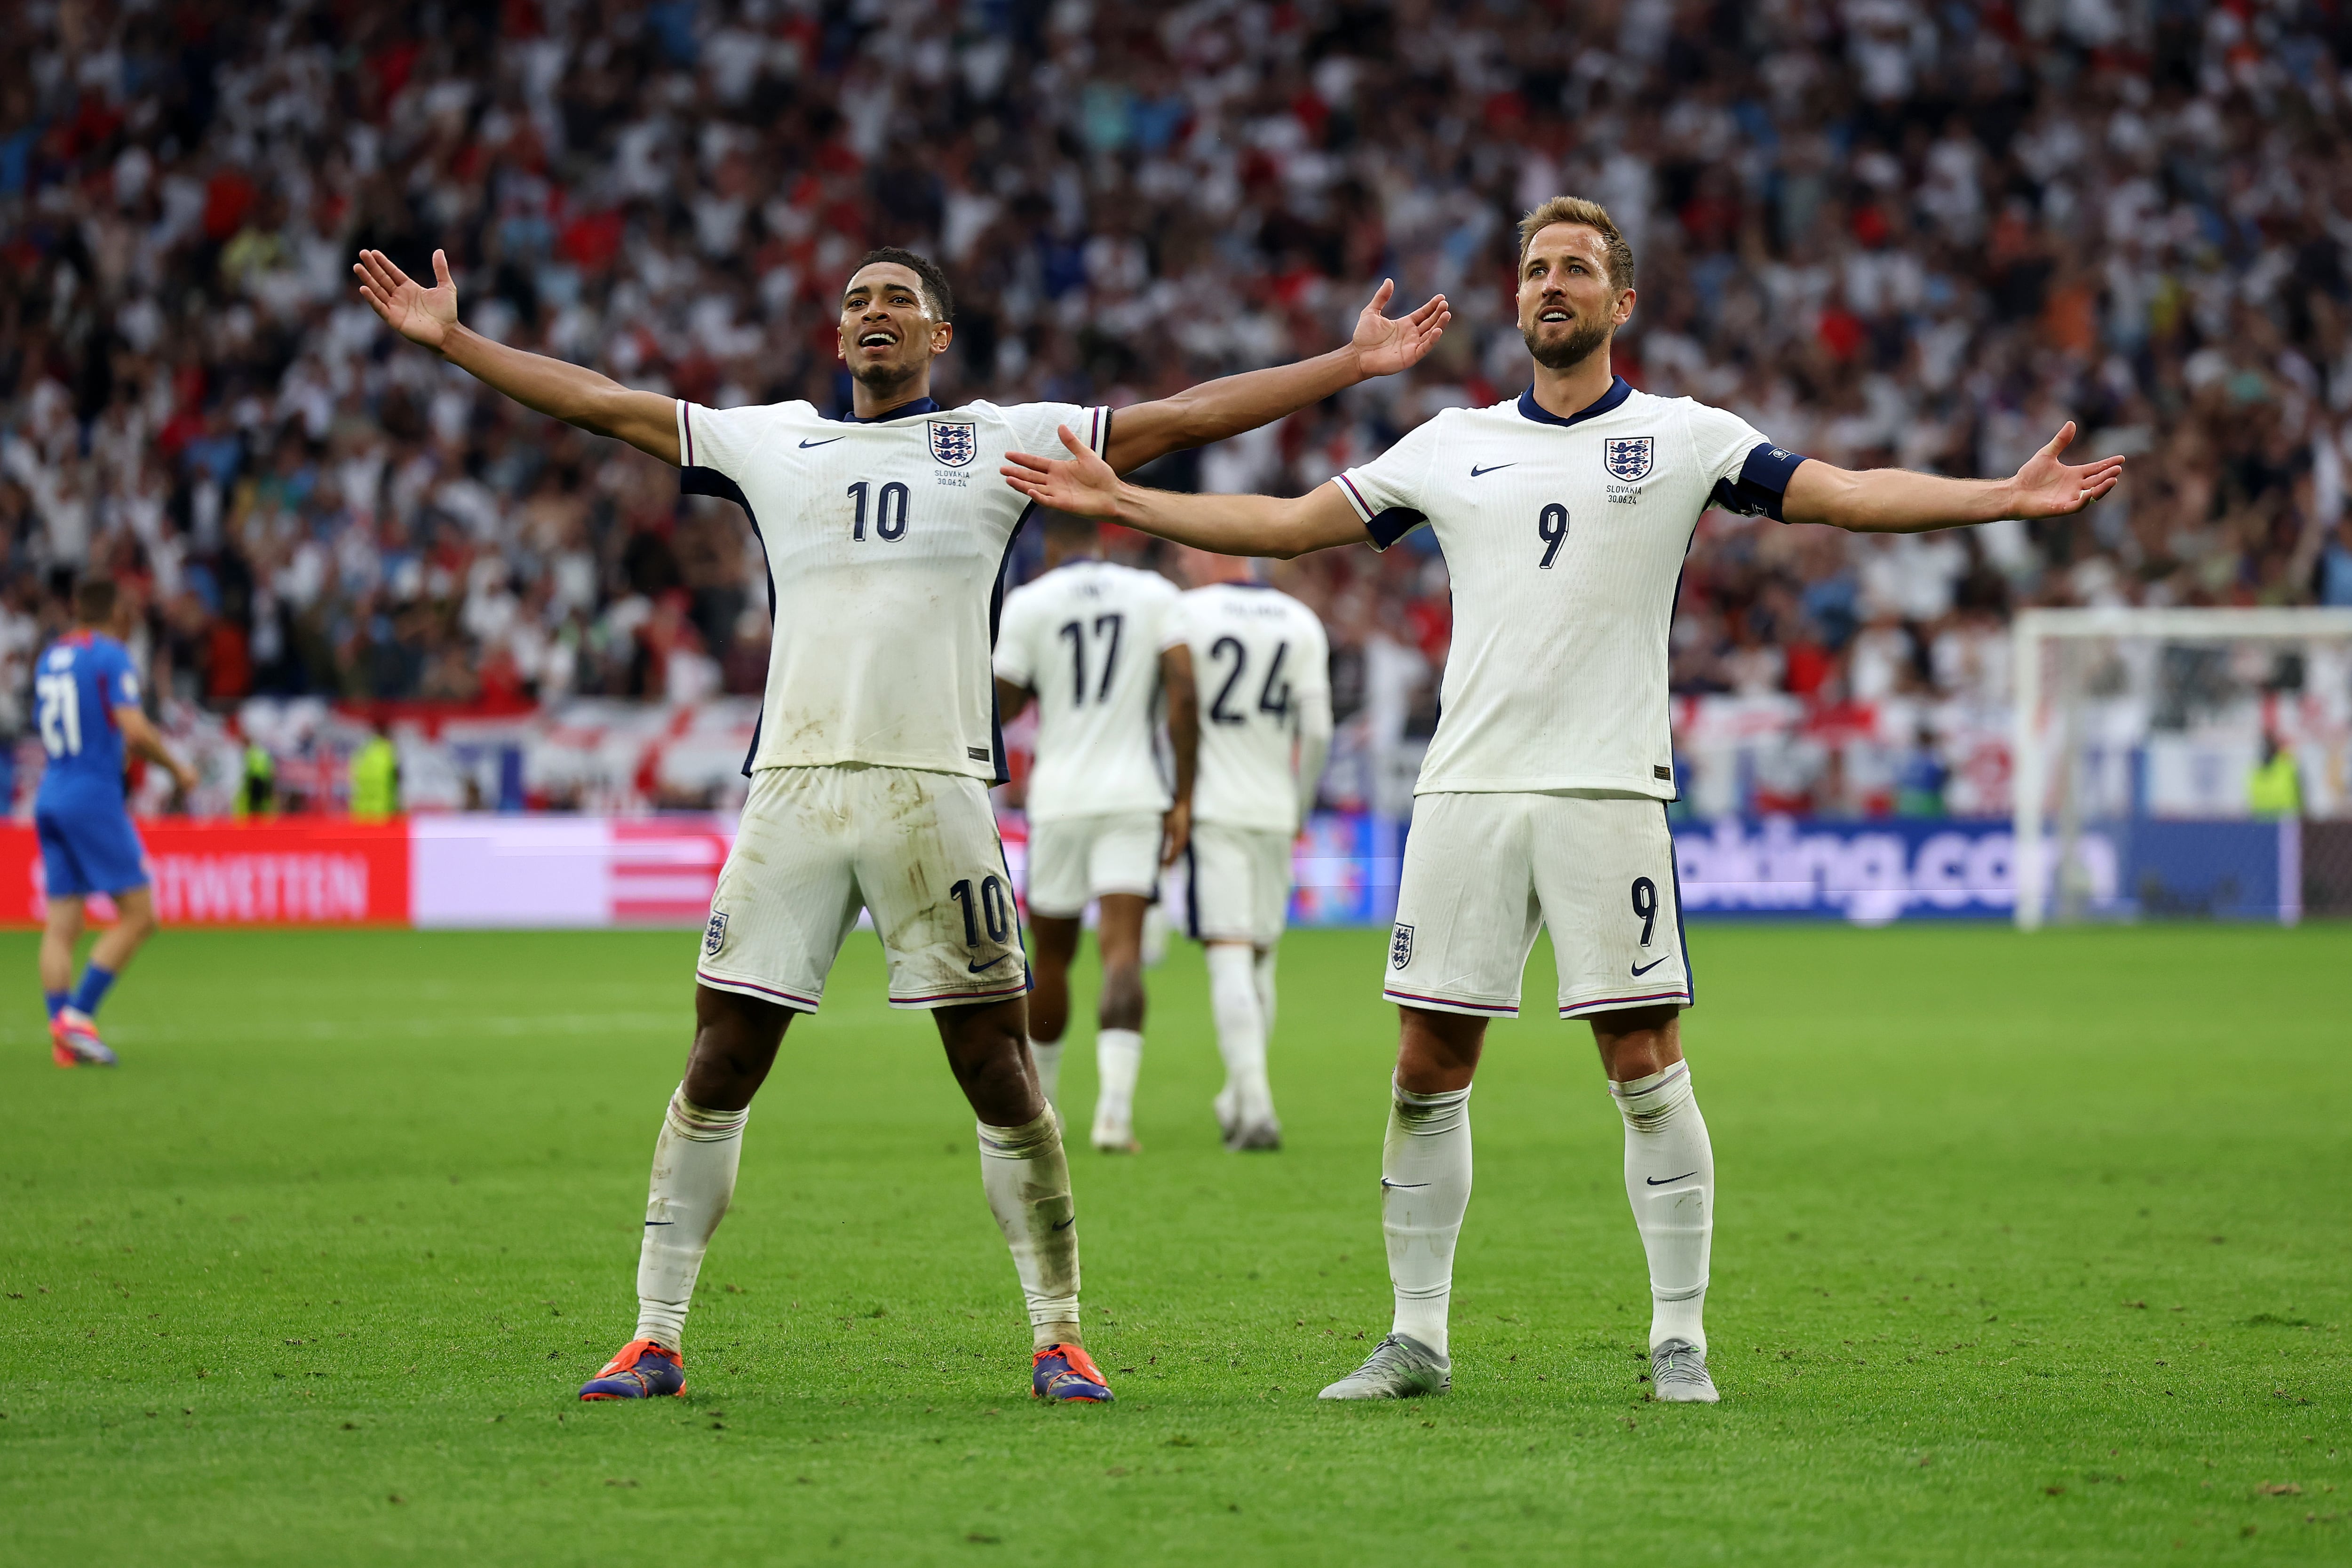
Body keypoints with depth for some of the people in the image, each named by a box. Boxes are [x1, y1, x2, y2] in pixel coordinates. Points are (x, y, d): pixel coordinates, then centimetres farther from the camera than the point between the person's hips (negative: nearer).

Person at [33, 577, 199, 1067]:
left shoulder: (49, 658, 14)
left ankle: (63, 1036, -3)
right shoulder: (111, 656, -8)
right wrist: (177, 769, -3)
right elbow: (135, 731, -18)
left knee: (60, 927, 4)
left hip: (50, 795, 8)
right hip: (95, 795, -8)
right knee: (139, 915, -2)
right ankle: (78, 1014, -11)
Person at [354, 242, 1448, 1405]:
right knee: (720, 1065, -1)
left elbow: (1185, 417, 11)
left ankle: (1058, 1340, 7)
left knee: (998, 1069, -3)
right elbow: (600, 404, 22)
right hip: (793, 787, 2)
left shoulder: (1004, 441, 11)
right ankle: (655, 1341, 6)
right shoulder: (771, 443, 17)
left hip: (934, 788, -1)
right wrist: (449, 341, 20)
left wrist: (1350, 365, 6)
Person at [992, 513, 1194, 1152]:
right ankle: (1114, 1112, -26)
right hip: (1134, 798, 0)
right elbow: (1182, 696, -3)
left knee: (1050, 959, 15)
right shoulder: (1157, 596, 4)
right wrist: (1184, 798, 0)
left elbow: (998, 706, 2)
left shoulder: (1028, 604, 0)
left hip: (1059, 799, 0)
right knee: (1123, 955, -9)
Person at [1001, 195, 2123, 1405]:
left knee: (1645, 1067, -5)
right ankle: (1417, 1337, 12)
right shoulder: (1453, 445, 14)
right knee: (1428, 1068, 2)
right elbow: (1287, 524, 18)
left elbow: (1847, 495, -2)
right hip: (1467, 791, 3)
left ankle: (1679, 1339, 3)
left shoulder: (1682, 438, 5)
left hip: (1610, 793, -3)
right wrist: (1115, 500, 15)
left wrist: (2008, 495, -15)